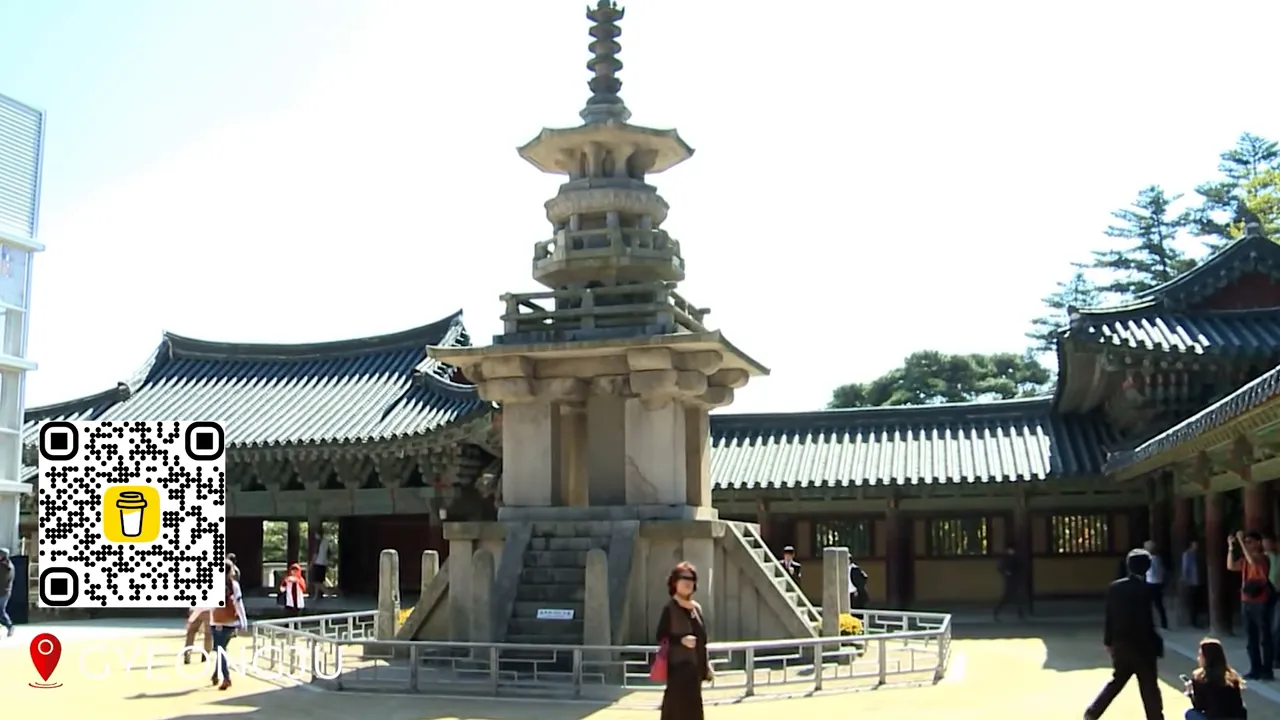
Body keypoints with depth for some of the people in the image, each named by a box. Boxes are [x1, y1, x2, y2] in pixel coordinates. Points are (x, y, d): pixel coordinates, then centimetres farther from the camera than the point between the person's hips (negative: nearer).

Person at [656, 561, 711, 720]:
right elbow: (661, 637, -11)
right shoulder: (670, 609, -10)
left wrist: (706, 664, 14)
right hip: (679, 667, -7)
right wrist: (681, 640, -24)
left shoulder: (697, 608, 11)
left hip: (695, 666, 7)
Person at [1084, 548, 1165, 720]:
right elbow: (1146, 623, -16)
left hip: (1120, 644, 6)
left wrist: (1108, 641, 14)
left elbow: (1109, 617, 5)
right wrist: (1158, 644, -8)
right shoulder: (1143, 590, -17)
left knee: (1116, 681, 19)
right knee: (1149, 687, 5)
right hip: (1141, 646, -6)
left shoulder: (1115, 587, 0)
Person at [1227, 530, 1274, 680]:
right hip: (1246, 602, 8)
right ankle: (1255, 669, 15)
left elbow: (1252, 560, -29)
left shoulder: (1262, 557, -9)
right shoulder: (1245, 559, 13)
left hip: (1260, 603, -8)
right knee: (1251, 638, 10)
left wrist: (1241, 541, -25)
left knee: (1264, 638, -3)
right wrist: (1231, 547, 3)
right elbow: (1231, 566, 9)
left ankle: (1267, 670, -1)